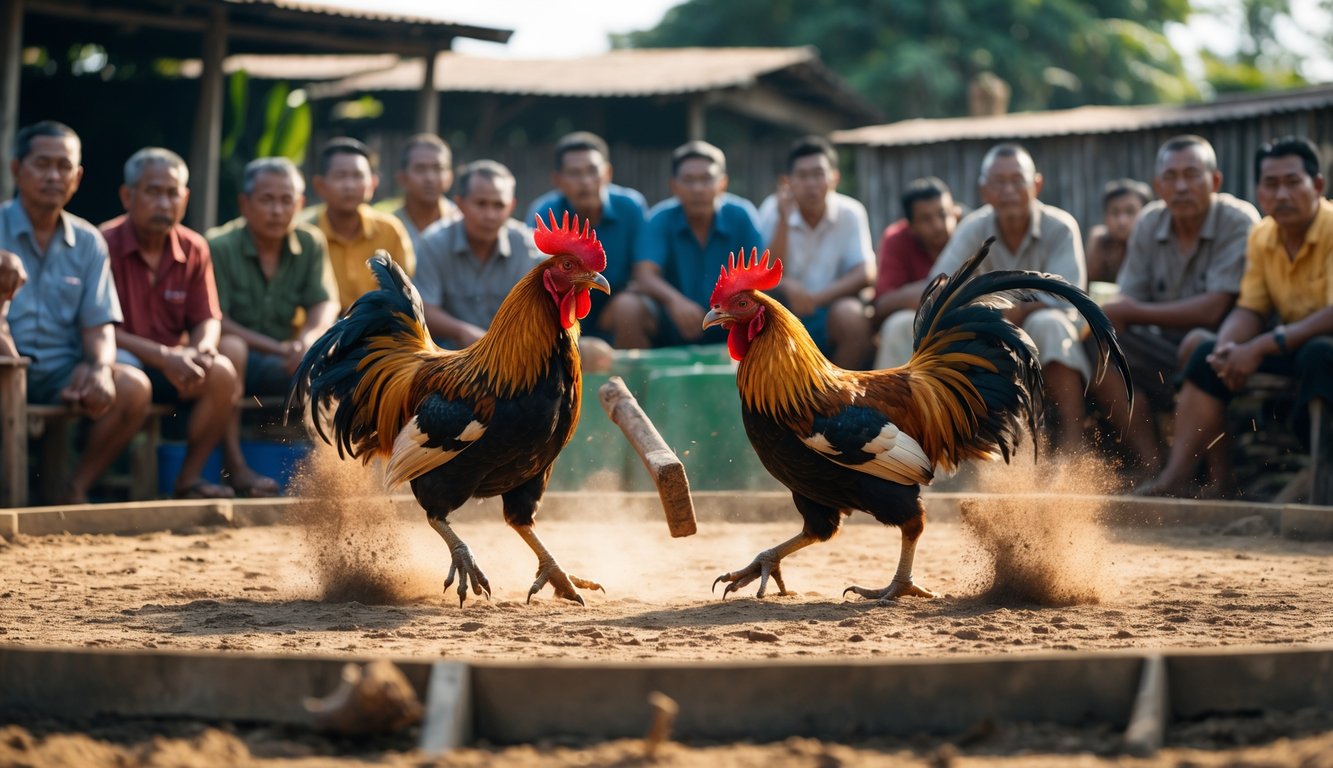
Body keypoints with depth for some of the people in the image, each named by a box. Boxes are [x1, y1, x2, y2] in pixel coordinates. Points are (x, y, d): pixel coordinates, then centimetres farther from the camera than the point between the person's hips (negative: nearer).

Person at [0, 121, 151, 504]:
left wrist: (100, 367, -16)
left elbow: (99, 326, 7)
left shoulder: (88, 242, 10)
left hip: (62, 372, 4)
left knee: (133, 386, -23)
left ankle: (75, 491, -9)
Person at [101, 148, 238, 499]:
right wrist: (163, 357, -24)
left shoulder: (194, 250, 6)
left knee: (222, 372, -23)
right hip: (119, 358, -5)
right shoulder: (104, 245, -13)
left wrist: (203, 349, -17)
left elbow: (208, 320, 8)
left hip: (172, 363, 5)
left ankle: (190, 477, -11)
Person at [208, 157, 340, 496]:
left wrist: (309, 337, -27)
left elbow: (325, 303, -3)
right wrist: (277, 348, -26)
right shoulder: (219, 246, -11)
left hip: (284, 366, 4)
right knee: (229, 347, -38)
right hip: (237, 361, -4)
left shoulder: (310, 243, 5)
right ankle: (234, 465, -34)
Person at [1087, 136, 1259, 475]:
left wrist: (1133, 312, -17)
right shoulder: (1149, 224, 5)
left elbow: (1213, 309, -21)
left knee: (1196, 343, -36)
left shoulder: (1238, 222, -12)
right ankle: (1149, 464, -20)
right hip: (1167, 352, 6)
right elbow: (1128, 302, 2)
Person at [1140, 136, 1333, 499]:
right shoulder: (1261, 237, 4)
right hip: (1292, 343, 7)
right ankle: (1176, 478, -15)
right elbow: (1249, 309, 5)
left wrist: (1261, 347, -29)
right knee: (1208, 355, -8)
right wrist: (1226, 348, -18)